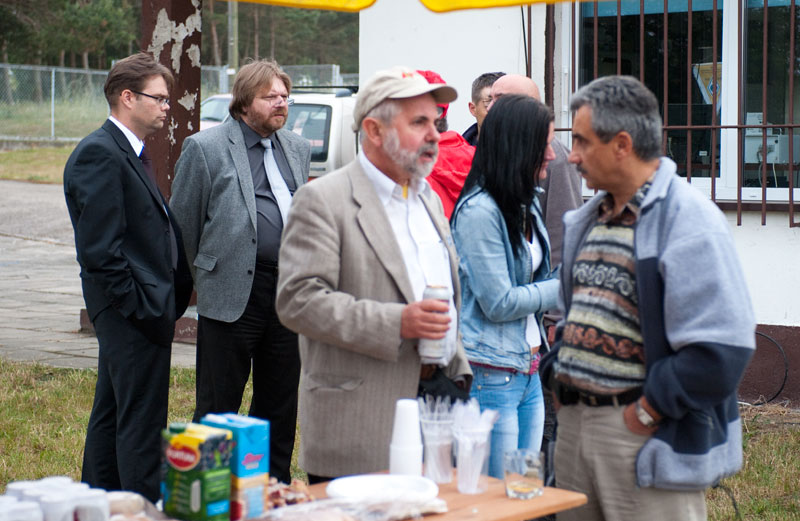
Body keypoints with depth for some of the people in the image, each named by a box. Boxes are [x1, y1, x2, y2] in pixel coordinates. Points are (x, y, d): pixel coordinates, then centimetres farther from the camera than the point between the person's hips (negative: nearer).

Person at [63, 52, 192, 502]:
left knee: (111, 415, 17)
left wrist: (175, 296, 11)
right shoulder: (99, 154, -16)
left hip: (148, 307, 11)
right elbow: (99, 249, -20)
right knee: (141, 423, -6)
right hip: (135, 312, -11)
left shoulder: (131, 153, 16)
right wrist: (143, 307, -19)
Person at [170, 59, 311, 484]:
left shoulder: (298, 149, 15)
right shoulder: (205, 147, -3)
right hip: (231, 294, -5)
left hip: (289, 291, 5)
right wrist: (201, 279, 1)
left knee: (281, 403, 13)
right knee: (218, 406, 1)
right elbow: (183, 222, -1)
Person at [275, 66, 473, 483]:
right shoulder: (323, 200, -7)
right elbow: (297, 300, -16)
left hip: (438, 403, 7)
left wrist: (458, 373, 18)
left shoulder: (429, 198, 18)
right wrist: (395, 324, -21)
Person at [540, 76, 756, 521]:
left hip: (648, 440, -8)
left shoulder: (690, 220, -15)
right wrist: (558, 373, 9)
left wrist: (649, 410, -17)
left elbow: (722, 348, -22)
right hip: (575, 423, 8)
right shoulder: (588, 219, 13)